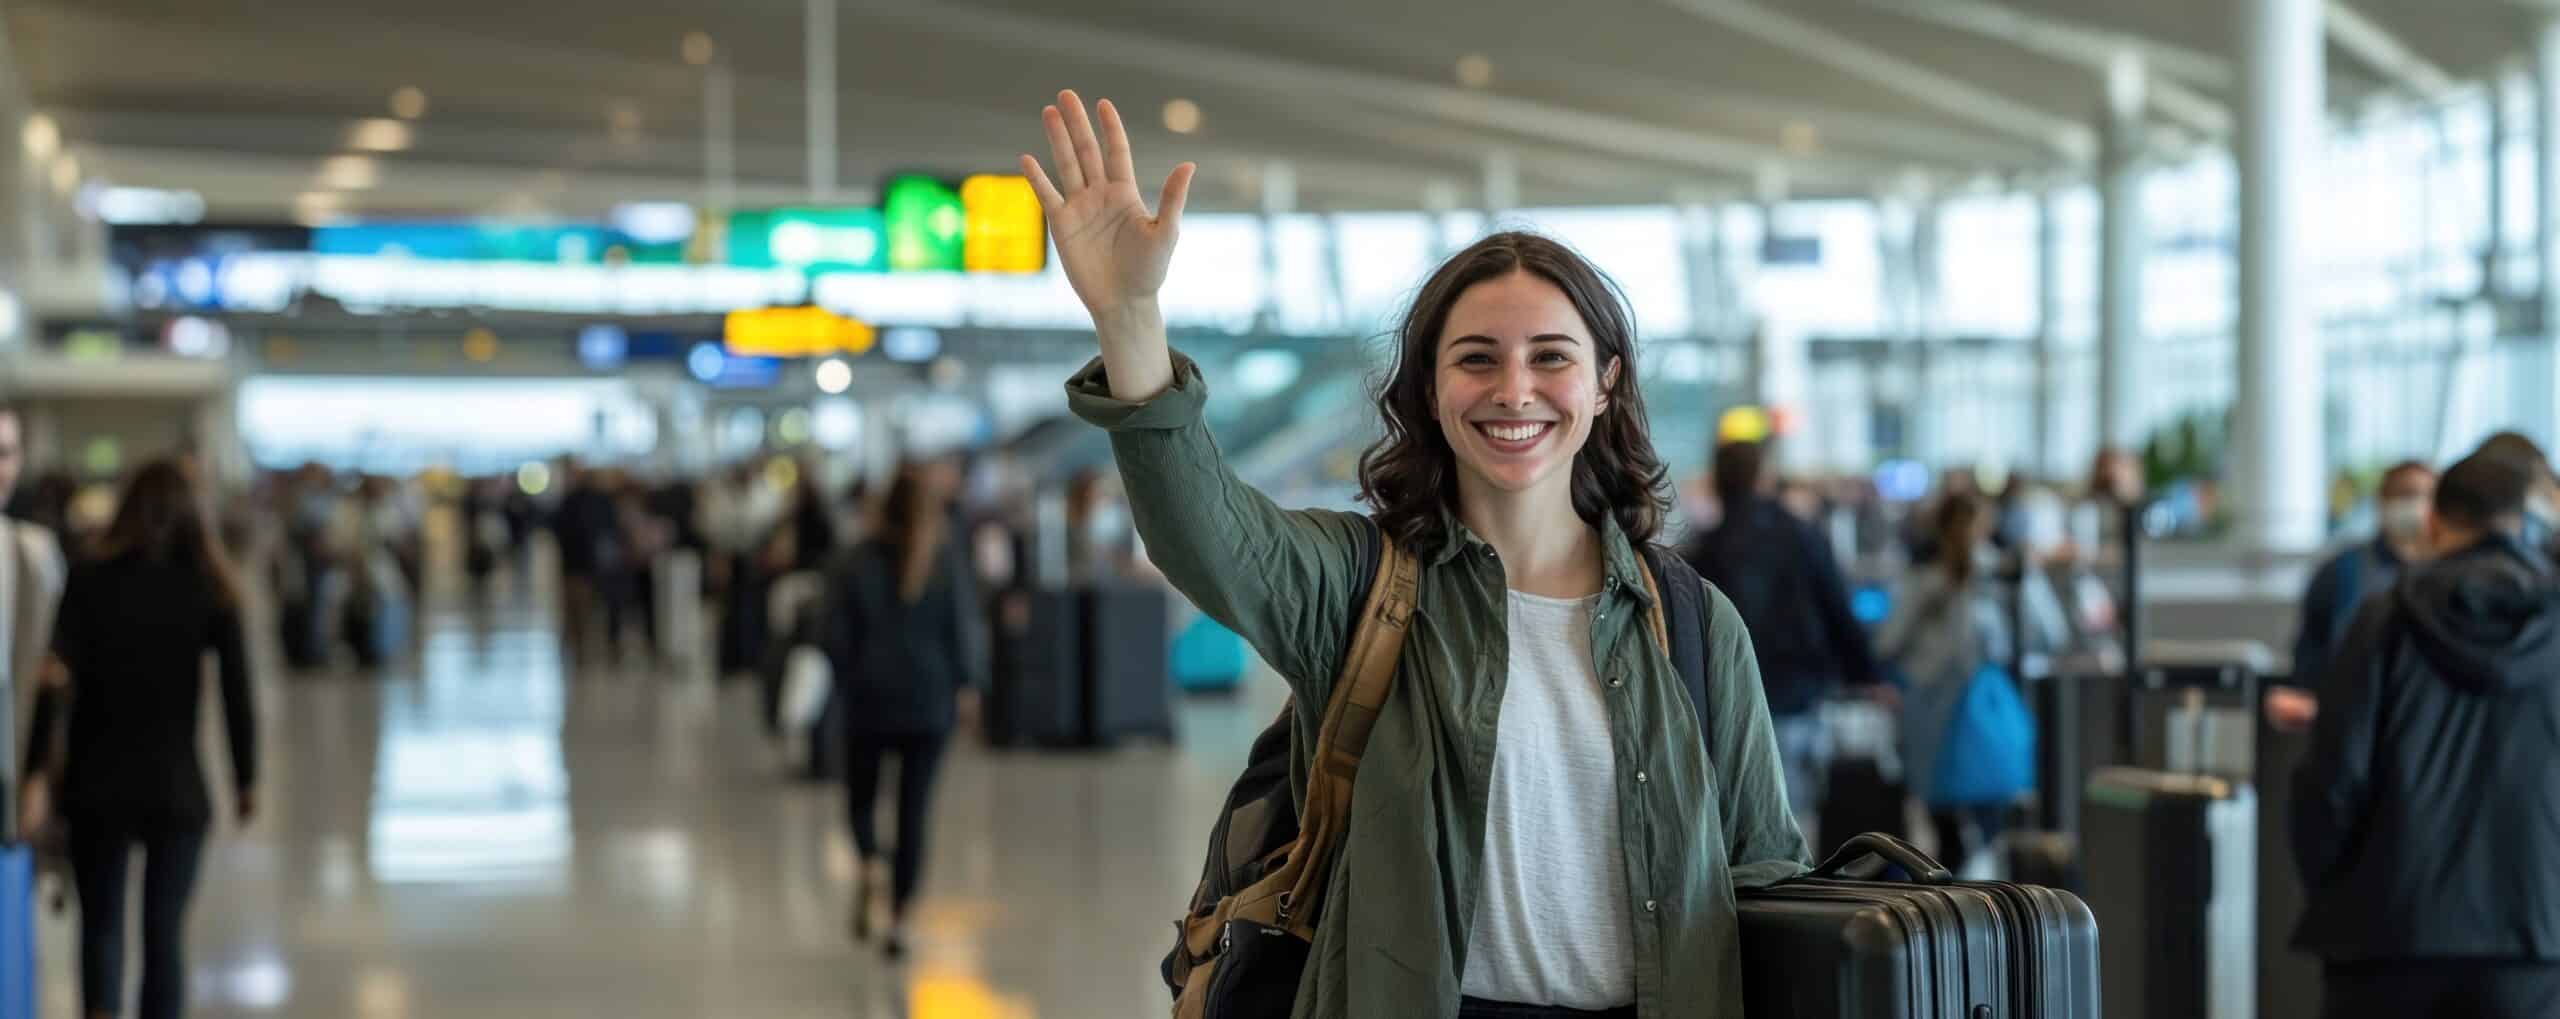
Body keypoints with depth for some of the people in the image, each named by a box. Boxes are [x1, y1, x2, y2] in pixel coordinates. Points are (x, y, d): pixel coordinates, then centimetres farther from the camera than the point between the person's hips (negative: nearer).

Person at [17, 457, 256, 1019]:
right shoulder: (212, 589, -1)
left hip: (96, 784, 0)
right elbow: (238, 693, -3)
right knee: (165, 929, 6)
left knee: (100, 925, 11)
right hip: (177, 788, 0)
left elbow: (55, 676, -13)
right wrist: (246, 779, 6)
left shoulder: (89, 579, -2)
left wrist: (38, 771, -14)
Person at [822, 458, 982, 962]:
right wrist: (969, 684, 5)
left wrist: (850, 675, 10)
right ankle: (898, 921, 4)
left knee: (861, 795, 17)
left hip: (868, 698, 0)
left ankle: (869, 862, -15)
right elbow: (966, 626, -7)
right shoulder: (949, 561, -7)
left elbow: (832, 632, -7)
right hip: (930, 701, 0)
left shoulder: (858, 562, -8)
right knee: (915, 807, 7)